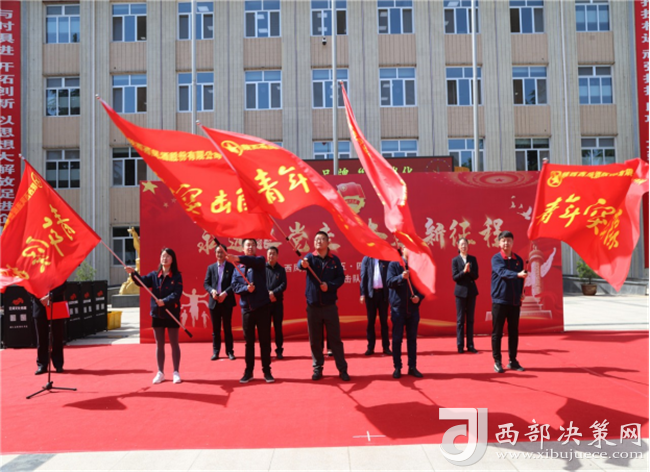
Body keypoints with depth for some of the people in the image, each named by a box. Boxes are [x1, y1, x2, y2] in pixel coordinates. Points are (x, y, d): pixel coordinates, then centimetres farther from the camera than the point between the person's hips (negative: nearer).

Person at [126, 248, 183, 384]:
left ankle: (176, 372, 14)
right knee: (159, 344, 10)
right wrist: (134, 273, -27)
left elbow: (177, 294, -15)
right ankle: (160, 373, 20)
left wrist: (165, 301, -30)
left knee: (174, 344, 5)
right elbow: (142, 281, -9)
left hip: (172, 314, -3)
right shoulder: (154, 275, 6)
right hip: (157, 313, 3)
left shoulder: (177, 276, -5)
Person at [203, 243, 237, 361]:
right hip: (214, 302, 3)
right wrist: (212, 290, -13)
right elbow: (206, 283, 7)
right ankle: (215, 351, 15)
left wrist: (225, 293, -17)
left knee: (227, 327, 4)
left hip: (227, 301, -2)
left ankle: (230, 351, 11)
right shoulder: (211, 267, 10)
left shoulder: (231, 267, 0)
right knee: (215, 328, 8)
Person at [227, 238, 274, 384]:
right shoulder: (238, 267, 9)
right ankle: (248, 371, 18)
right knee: (249, 341, 9)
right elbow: (235, 286, 1)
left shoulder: (260, 261, 0)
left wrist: (237, 258, -40)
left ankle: (266, 371, 13)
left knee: (265, 340, 3)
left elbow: (253, 261, -24)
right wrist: (246, 288, -19)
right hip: (246, 308, 2)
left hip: (262, 306, -2)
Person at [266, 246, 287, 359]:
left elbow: (284, 285, -4)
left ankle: (279, 350, 14)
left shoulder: (281, 269, 7)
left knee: (278, 327, 6)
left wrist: (274, 293, -18)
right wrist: (267, 294, -18)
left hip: (278, 302, 1)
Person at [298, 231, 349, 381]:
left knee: (335, 338, 4)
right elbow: (300, 264, -22)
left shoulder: (334, 259, 1)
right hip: (313, 306, 0)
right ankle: (317, 369, 20)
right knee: (315, 340, 7)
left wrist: (329, 285, -17)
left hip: (329, 305, 0)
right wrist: (303, 263, -47)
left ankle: (342, 369, 12)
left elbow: (341, 277, 1)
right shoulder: (310, 257, -1)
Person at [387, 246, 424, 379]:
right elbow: (389, 282, -16)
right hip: (398, 307, -3)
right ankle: (397, 367, 11)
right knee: (397, 338, 3)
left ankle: (412, 367, 17)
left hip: (413, 307, 3)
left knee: (412, 338, 9)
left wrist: (419, 297, -10)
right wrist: (401, 277, -33)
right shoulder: (394, 264, -3)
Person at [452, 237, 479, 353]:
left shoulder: (473, 259, 6)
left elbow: (476, 275, 0)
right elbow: (455, 277, -6)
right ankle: (460, 346, 6)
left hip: (471, 291, 2)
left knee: (470, 319, 7)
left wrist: (469, 271, -19)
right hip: (461, 291, -2)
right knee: (460, 320, 1)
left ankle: (470, 345, 12)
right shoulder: (455, 260, -1)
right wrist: (464, 271, -21)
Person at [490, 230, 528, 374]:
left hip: (515, 302, 4)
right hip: (499, 301, -4)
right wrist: (517, 274, -40)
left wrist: (521, 293, 1)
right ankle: (497, 362, 10)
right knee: (497, 332, 1)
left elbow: (520, 279, 15)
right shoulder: (496, 258, -6)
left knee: (514, 332, 9)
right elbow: (502, 272, -24)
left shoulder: (518, 260, 8)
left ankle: (513, 361, 20)